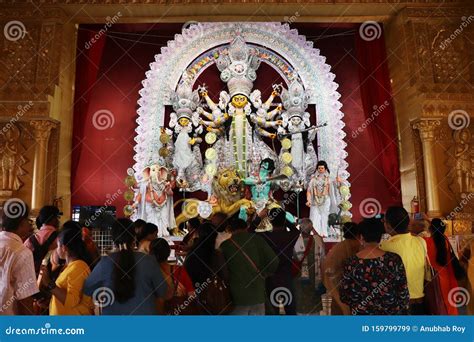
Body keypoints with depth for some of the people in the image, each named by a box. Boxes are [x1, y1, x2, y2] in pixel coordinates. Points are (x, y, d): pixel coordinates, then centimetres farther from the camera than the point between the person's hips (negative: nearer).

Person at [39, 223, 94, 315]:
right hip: (64, 314, 9)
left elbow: (71, 301, -24)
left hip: (74, 314, -9)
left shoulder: (78, 267, -19)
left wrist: (49, 283, -25)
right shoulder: (70, 266, 11)